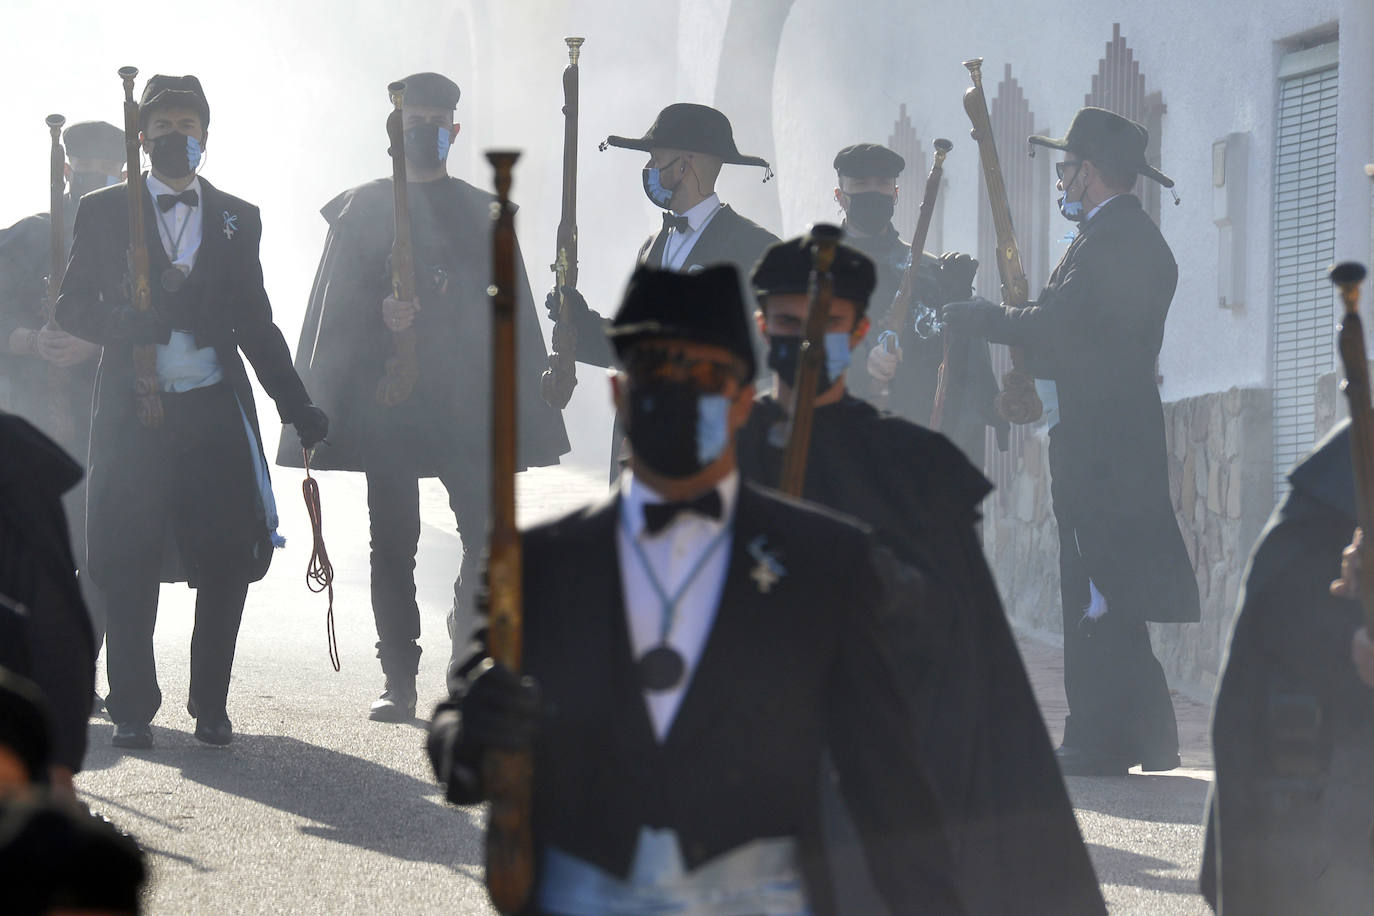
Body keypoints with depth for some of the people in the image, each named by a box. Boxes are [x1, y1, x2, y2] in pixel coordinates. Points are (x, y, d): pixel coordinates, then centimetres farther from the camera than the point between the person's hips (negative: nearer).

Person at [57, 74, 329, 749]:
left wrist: (297, 406, 8)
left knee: (227, 560, -2)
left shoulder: (238, 219, 14)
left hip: (216, 412, 2)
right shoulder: (103, 213, 8)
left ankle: (211, 705, 10)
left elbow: (255, 321, 15)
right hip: (132, 409, -2)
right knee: (129, 565, -3)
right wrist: (122, 321, -18)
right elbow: (71, 307, 4)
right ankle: (132, 709, 7)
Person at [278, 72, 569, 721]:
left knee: (492, 537, -10)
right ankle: (399, 683, 6)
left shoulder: (485, 215, 15)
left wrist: (527, 406, 7)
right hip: (384, 398, -1)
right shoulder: (362, 210, 10)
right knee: (392, 543, 0)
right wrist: (380, 314, -14)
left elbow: (515, 314, 13)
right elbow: (334, 311, 6)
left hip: (469, 399, 1)